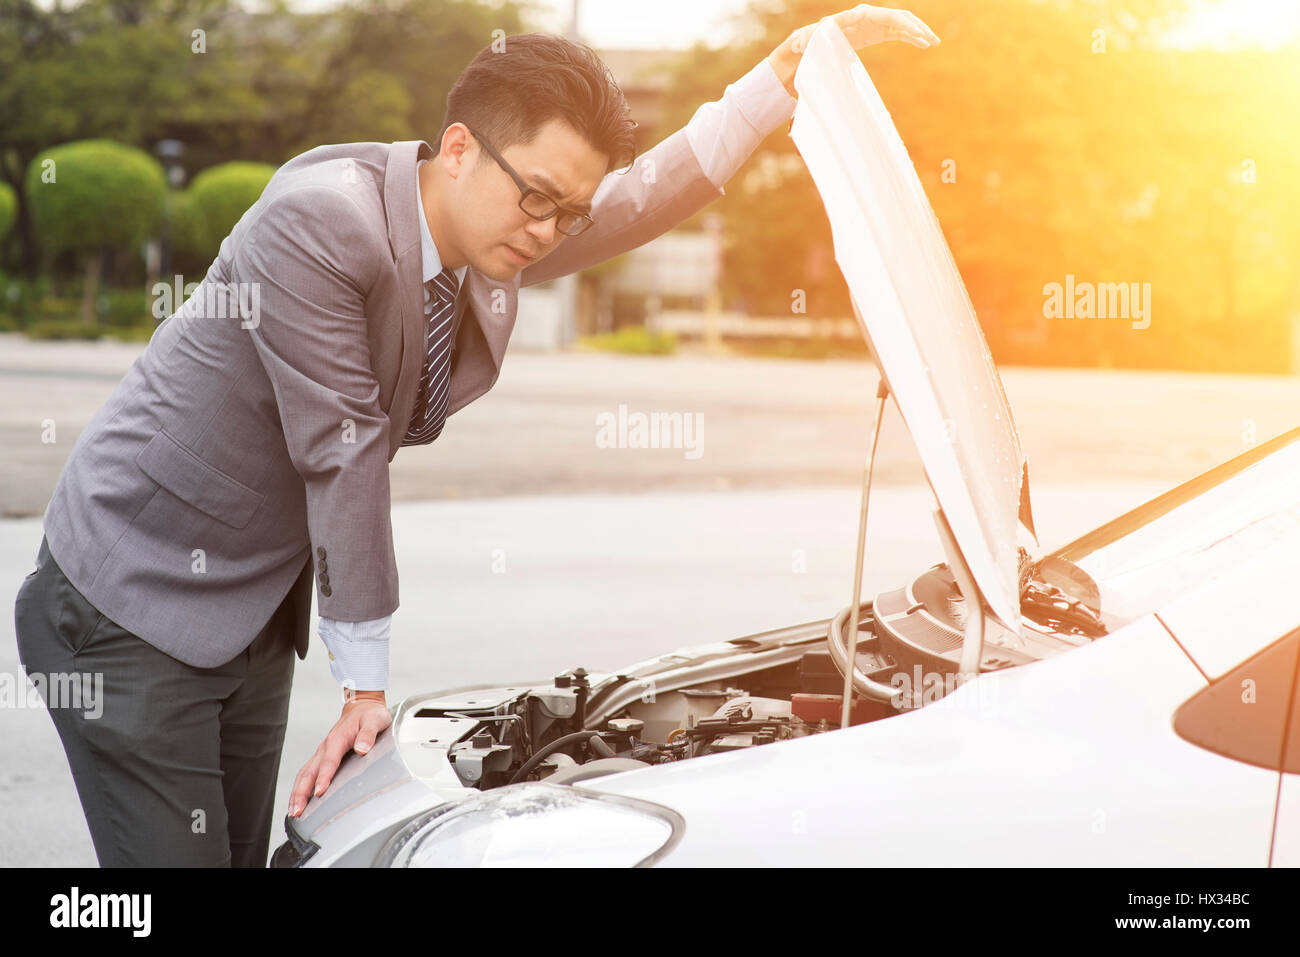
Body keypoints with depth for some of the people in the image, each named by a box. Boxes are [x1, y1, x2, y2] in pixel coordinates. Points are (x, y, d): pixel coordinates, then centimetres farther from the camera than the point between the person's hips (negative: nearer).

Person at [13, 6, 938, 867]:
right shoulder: (318, 222, -24)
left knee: (243, 856, 11)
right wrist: (367, 681, -14)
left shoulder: (497, 245, 0)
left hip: (253, 617, 8)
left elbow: (654, 193, 12)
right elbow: (342, 456, -21)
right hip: (131, 607, -8)